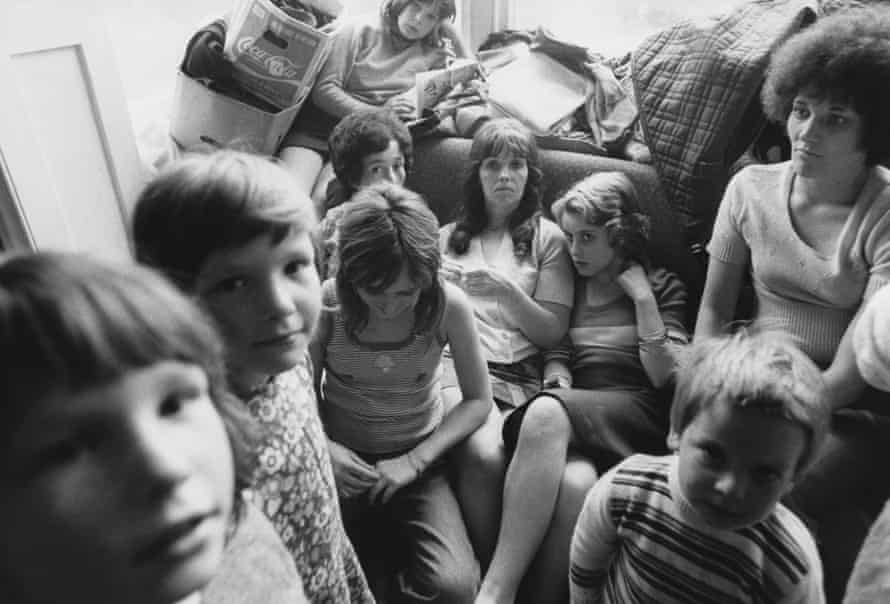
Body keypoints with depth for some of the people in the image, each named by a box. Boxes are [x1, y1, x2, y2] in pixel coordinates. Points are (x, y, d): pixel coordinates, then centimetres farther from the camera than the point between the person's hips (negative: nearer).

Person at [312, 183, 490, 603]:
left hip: (417, 461, 0)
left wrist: (415, 460, -15)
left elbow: (478, 400, -5)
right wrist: (324, 447, -19)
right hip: (344, 462, 0)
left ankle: (387, 548, 10)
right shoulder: (327, 303, -15)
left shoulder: (449, 305, -16)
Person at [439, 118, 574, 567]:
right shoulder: (448, 236, 21)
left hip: (516, 374, 0)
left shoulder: (547, 238, 14)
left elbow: (553, 332, 6)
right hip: (450, 362, 1)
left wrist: (505, 289, -9)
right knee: (484, 455, -30)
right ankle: (491, 573, -10)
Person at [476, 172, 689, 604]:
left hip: (638, 414, -2)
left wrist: (642, 297, -3)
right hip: (575, 414, 3)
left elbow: (665, 378, 1)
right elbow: (555, 354, 12)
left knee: (545, 413, -35)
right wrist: (557, 382, -11)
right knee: (576, 481, -36)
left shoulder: (663, 287, 13)